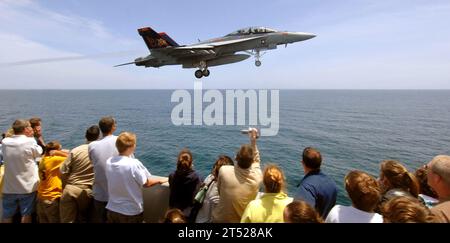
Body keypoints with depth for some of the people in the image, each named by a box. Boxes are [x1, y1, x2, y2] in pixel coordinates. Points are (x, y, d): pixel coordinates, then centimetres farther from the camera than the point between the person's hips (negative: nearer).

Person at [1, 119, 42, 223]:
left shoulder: (5, 142, -5)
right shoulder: (30, 142, -19)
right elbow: (39, 152, 0)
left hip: (9, 187, 4)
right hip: (27, 187, -4)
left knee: (7, 216, 17)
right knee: (26, 215, 8)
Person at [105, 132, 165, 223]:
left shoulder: (109, 162, -7)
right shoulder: (134, 164, -25)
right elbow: (146, 183, -13)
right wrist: (159, 181, 5)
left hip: (112, 209, 5)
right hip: (131, 212, -5)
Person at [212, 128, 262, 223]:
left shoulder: (224, 170, -27)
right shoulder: (257, 176, -23)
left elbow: (219, 191, -9)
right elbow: (256, 160, -2)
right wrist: (253, 140, 3)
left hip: (221, 219, 0)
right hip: (245, 220, 1)